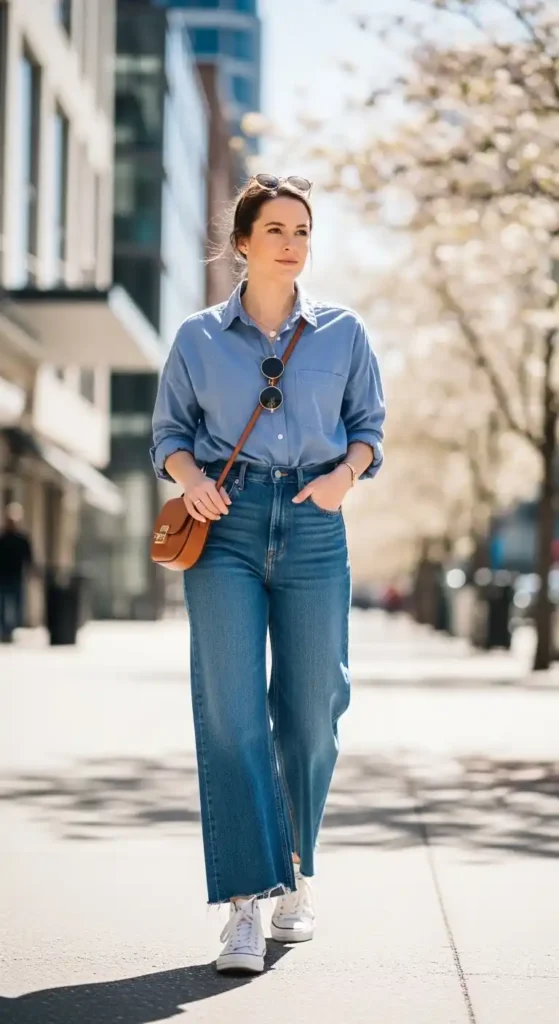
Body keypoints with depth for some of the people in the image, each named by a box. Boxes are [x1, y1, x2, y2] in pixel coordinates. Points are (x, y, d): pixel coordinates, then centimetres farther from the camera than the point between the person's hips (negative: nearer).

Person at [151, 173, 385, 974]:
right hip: (225, 527, -1)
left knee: (310, 711, 5)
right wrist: (190, 476, -7)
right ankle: (245, 903, -10)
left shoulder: (342, 332, 8)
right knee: (231, 712, -10)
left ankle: (296, 873, 28)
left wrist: (345, 472, -5)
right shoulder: (199, 338, 6)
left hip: (314, 529, 1)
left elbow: (369, 421, 15)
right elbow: (169, 430, 14)